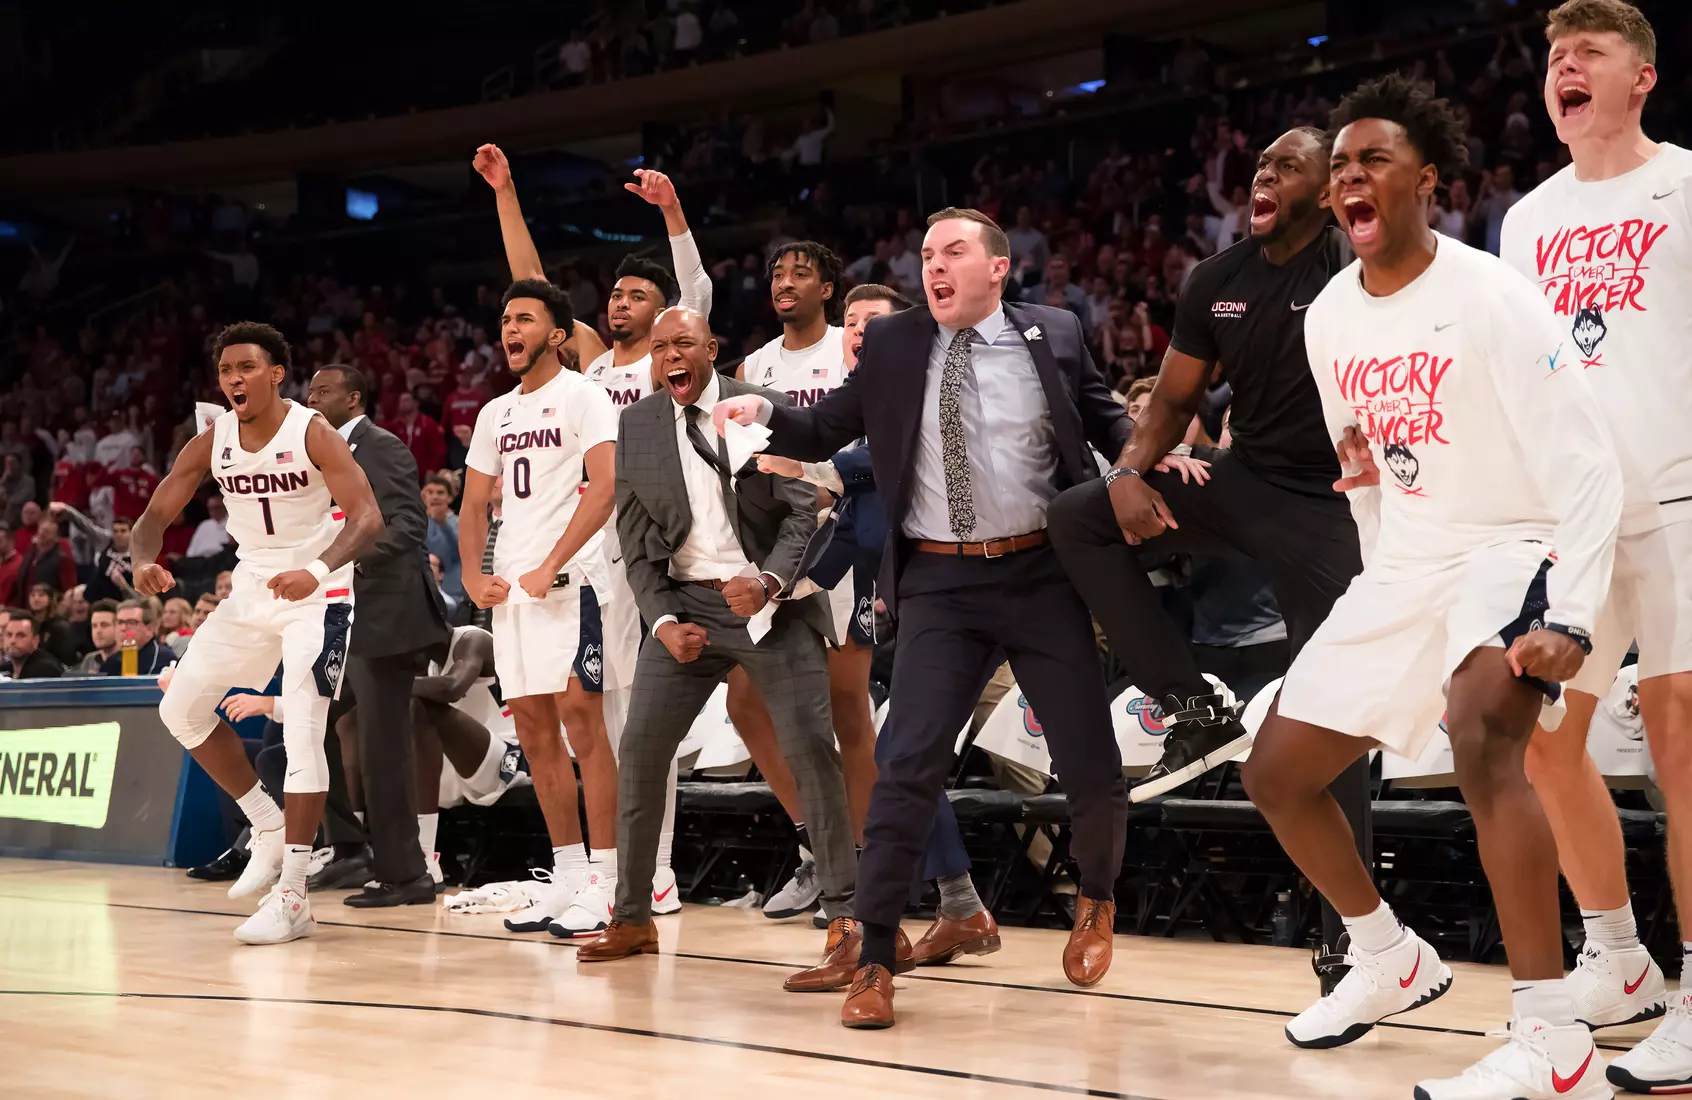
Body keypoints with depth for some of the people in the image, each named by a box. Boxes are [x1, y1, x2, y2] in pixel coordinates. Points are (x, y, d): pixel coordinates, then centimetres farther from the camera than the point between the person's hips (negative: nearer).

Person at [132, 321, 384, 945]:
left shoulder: (313, 434, -18)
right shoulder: (210, 444, -3)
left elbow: (367, 518, -27)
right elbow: (155, 516, 0)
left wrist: (316, 571, -45)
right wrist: (144, 561, -24)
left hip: (318, 595, -7)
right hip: (252, 592, 7)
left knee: (303, 731, -16)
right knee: (180, 706, 8)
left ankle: (292, 898, -14)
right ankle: (268, 827, 20)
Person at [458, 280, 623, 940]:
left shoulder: (581, 396, -4)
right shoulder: (495, 414, 19)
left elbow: (604, 488, -16)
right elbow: (474, 504, 23)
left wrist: (549, 568, -20)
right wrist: (472, 576, 6)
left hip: (566, 580, -8)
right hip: (510, 584, 8)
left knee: (580, 718, -11)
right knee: (534, 729, 8)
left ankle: (604, 885, -8)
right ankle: (568, 877, 15)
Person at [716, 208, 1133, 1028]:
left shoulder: (1054, 335, 3)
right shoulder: (892, 346, 4)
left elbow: (1106, 423, 14)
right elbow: (822, 435, 8)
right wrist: (763, 413, -12)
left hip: (1042, 574, 0)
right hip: (940, 583, 0)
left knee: (1091, 766, 3)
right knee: (907, 765, -10)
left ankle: (1096, 898, 34)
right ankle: (875, 961, -3)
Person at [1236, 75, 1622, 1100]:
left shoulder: (1492, 298, -18)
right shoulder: (1331, 317, 4)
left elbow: (1590, 470, -20)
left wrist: (1569, 621, -30)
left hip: (1512, 548, -8)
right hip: (1404, 563, 8)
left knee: (1480, 731, -36)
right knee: (1279, 773, 9)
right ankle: (1392, 959, 33)